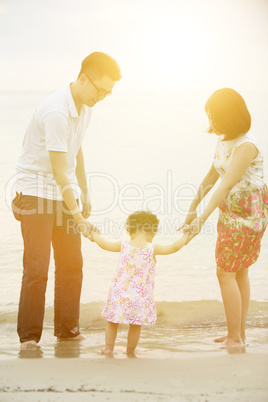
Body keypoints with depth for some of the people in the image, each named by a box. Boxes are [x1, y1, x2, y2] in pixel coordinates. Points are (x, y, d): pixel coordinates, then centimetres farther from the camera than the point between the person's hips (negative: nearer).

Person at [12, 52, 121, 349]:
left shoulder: (85, 107, 5)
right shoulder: (55, 112, -24)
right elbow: (59, 171, -24)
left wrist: (84, 195, 19)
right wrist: (77, 216, -25)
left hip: (65, 193, 8)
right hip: (37, 193, -8)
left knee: (71, 264, 6)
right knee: (37, 267, -8)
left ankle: (67, 329, 17)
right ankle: (29, 336, 1)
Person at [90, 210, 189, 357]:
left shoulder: (124, 245, -1)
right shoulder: (152, 248, -9)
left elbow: (104, 244, 10)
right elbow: (174, 247, -7)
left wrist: (95, 234, 29)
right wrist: (185, 235, 10)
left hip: (119, 293, 2)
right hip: (139, 295, -2)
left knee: (112, 321, 18)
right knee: (135, 325, 12)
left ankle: (108, 348, 26)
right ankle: (130, 351, 23)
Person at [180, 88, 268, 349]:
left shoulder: (246, 146, -22)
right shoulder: (224, 141, 7)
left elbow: (226, 185, -29)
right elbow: (211, 176, 15)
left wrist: (202, 219, -32)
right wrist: (193, 208, 19)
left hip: (247, 212, -9)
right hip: (231, 210, 9)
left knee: (225, 272, -6)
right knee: (240, 271, 14)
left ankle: (234, 339, 2)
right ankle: (239, 334, 23)